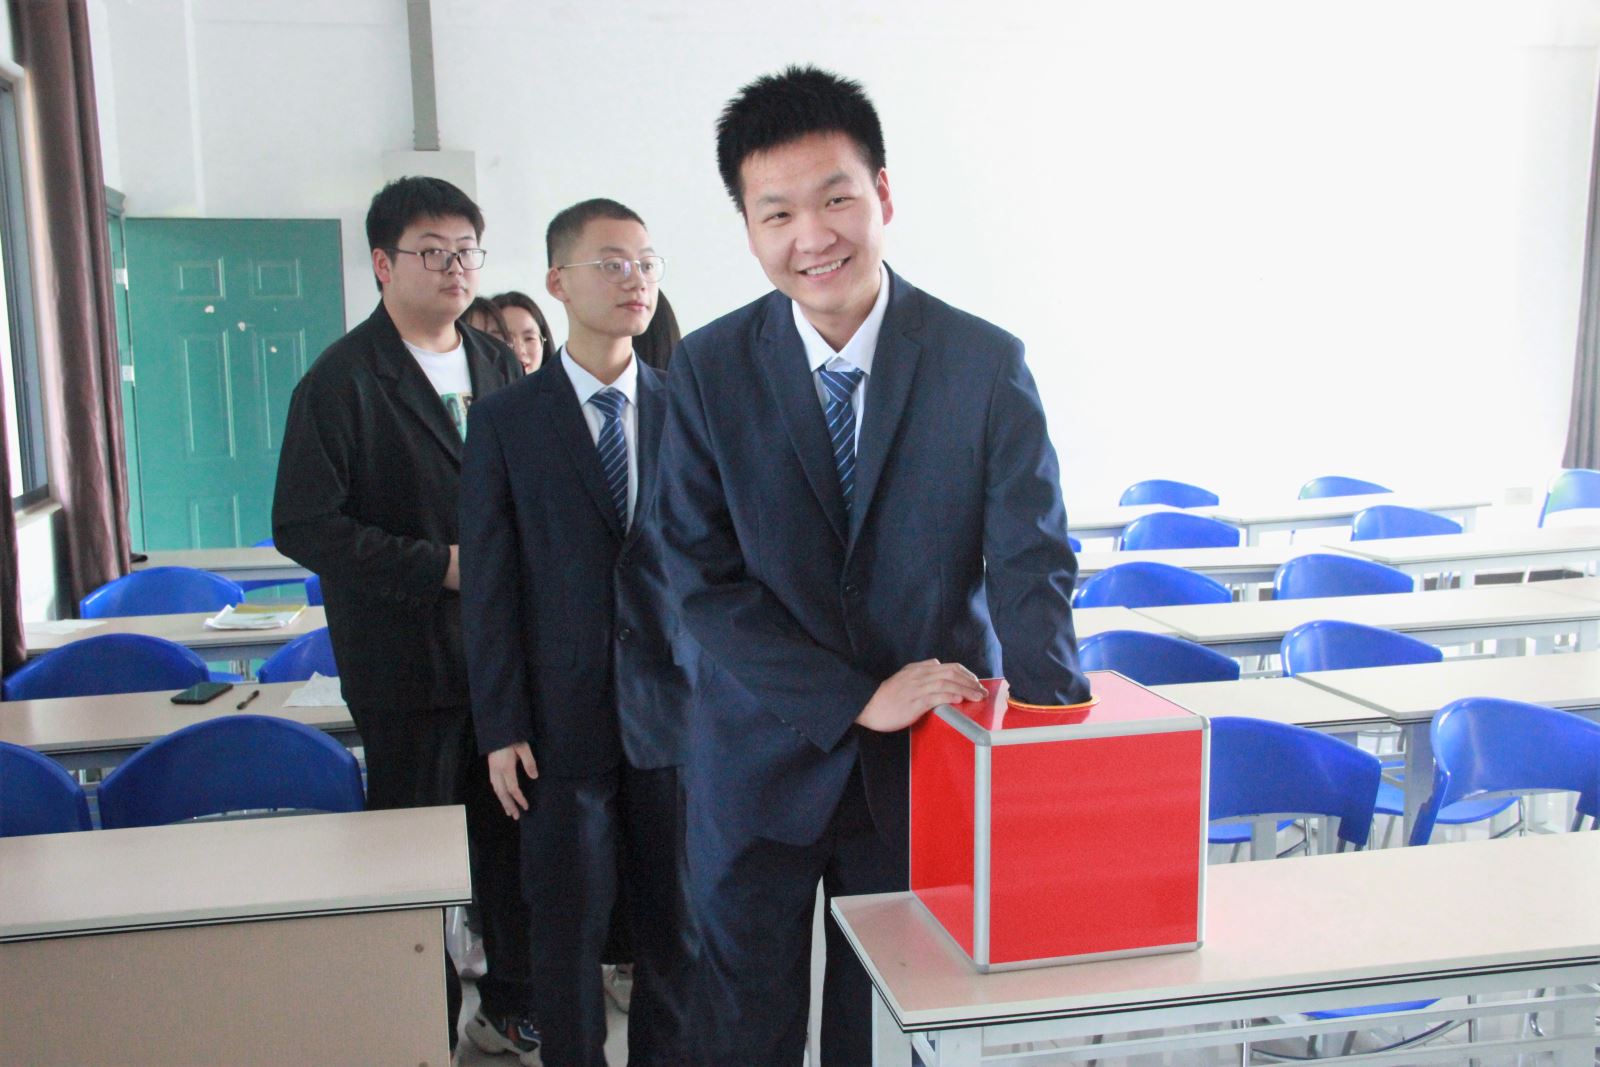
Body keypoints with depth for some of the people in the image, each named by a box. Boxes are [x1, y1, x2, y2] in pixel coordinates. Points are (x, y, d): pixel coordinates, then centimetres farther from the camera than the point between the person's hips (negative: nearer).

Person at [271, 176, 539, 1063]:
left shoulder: (496, 365, 10)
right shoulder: (343, 379, -9)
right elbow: (304, 526, -14)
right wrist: (440, 566, -19)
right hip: (407, 663, -5)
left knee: (516, 834, 14)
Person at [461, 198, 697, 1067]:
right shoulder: (504, 422, 0)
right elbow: (489, 586, -2)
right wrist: (500, 730, -5)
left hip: (674, 716, 2)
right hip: (562, 724, -1)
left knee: (676, 927, 11)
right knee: (569, 930, 9)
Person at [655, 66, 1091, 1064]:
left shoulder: (988, 364, -8)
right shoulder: (708, 371, -7)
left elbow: (1031, 561, -11)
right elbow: (706, 579, -10)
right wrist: (857, 701, -19)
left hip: (929, 761, 0)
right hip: (764, 757, 1)